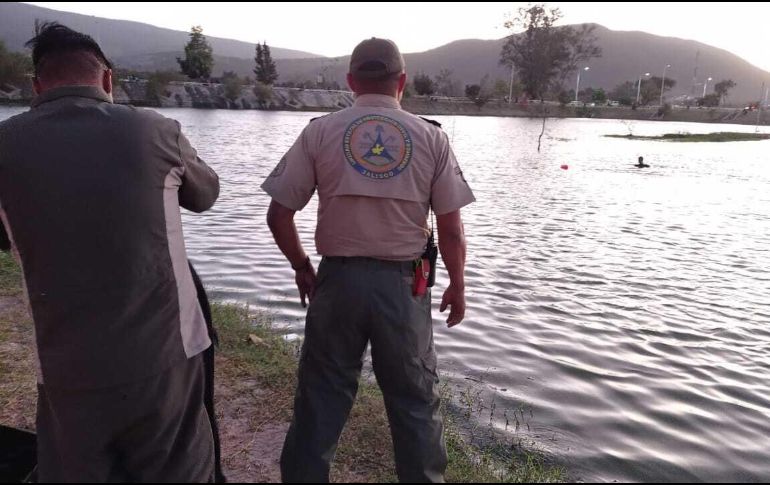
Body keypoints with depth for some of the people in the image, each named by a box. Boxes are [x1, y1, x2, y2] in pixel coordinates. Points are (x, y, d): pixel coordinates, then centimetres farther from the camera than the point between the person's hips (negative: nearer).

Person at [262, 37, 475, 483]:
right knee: (416, 399, 16)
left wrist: (302, 267, 13)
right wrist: (458, 286, 12)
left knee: (322, 396, 14)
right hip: (404, 283, 0)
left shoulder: (320, 132, 0)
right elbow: (451, 229, -3)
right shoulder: (432, 138, -1)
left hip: (338, 279, 1)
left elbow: (279, 215, -2)